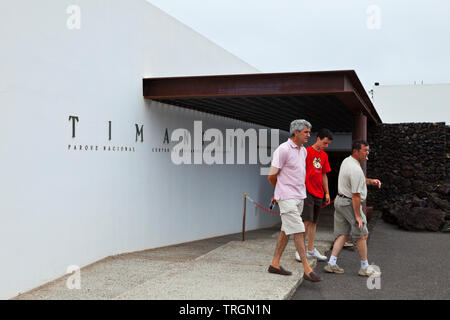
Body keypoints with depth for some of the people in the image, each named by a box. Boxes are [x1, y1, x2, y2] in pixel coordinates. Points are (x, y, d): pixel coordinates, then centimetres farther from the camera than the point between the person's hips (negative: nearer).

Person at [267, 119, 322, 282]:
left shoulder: (303, 151, 12)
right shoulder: (283, 150, -15)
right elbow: (272, 177, -9)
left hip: (299, 196, 8)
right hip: (287, 197, -8)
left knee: (286, 231, 11)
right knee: (298, 231, -10)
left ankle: (275, 264, 20)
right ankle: (307, 269, -7)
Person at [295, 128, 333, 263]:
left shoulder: (324, 155, 15)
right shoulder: (307, 151, -6)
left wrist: (327, 193, 18)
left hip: (318, 193, 7)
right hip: (307, 191, -7)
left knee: (314, 222, 10)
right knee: (307, 221, -10)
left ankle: (311, 249, 17)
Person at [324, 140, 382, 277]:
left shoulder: (347, 161, 9)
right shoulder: (356, 169, -23)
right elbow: (355, 195, -23)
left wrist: (370, 181, 11)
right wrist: (357, 216, -19)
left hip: (340, 200, 9)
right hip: (349, 203, -9)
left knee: (343, 234, 12)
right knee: (362, 235, 2)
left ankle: (332, 263, 8)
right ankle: (365, 268, 11)